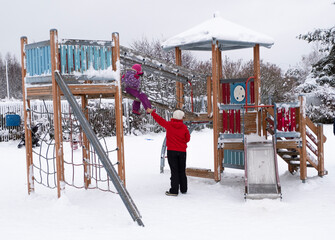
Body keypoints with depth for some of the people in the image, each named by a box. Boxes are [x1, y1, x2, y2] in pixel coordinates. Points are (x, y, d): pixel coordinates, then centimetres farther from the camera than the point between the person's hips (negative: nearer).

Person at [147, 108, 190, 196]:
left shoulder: (169, 125, -4)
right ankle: (183, 189, 18)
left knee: (174, 171, -3)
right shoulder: (184, 127, -3)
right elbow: (187, 139, 3)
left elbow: (159, 120, 8)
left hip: (171, 151, -2)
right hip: (182, 151, 2)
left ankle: (174, 191, -6)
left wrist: (152, 112, 22)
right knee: (182, 171, 12)